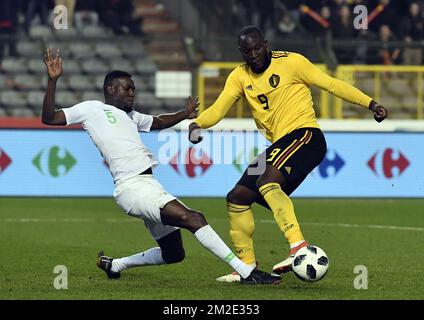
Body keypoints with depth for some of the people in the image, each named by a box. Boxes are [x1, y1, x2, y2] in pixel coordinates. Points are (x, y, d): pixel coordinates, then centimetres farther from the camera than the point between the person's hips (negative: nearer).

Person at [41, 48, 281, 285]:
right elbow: (49, 118, -2)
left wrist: (185, 114, 40)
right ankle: (246, 272, -30)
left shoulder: (130, 115, 28)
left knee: (174, 253, 13)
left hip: (149, 184, 10)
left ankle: (114, 265, 30)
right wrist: (53, 81, -11)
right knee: (193, 218, -24)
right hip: (132, 186, -10)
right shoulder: (91, 109, 5)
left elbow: (159, 122, 46)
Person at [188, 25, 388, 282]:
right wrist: (197, 124, -19)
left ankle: (299, 248, -43)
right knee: (237, 198, 6)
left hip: (304, 135, -8)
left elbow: (330, 84, -2)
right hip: (278, 146, 8)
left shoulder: (290, 62, -5)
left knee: (267, 182, -32)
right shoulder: (240, 77, 11)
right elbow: (219, 109, 3)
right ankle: (247, 267, 16)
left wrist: (370, 104, -7)